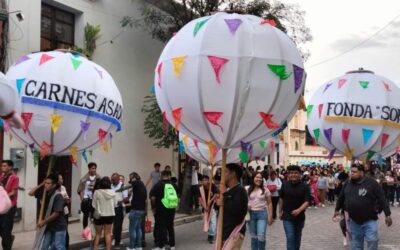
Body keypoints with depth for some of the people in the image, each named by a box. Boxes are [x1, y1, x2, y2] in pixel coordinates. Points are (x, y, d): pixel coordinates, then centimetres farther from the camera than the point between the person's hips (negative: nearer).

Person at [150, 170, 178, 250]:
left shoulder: (158, 185, -8)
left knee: (161, 227, 3)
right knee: (170, 227, 16)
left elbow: (152, 197, -14)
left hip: (161, 210, -4)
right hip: (171, 209, 4)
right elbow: (177, 197, 10)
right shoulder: (173, 185, 5)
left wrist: (153, 207, -2)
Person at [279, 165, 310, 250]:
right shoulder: (285, 185, -4)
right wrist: (280, 212, 11)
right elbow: (281, 199, 8)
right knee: (290, 238, -10)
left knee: (297, 238, 19)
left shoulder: (305, 187, -10)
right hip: (287, 217, -1)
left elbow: (307, 202, -17)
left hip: (299, 217, 1)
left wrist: (299, 210, -33)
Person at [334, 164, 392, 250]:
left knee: (372, 241, -6)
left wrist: (387, 215, -12)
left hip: (369, 220, -4)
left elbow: (382, 199, -11)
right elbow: (341, 198, 15)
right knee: (356, 242, 14)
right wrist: (337, 210, 22)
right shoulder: (347, 183, 2)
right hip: (354, 220, 4)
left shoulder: (372, 183, -12)